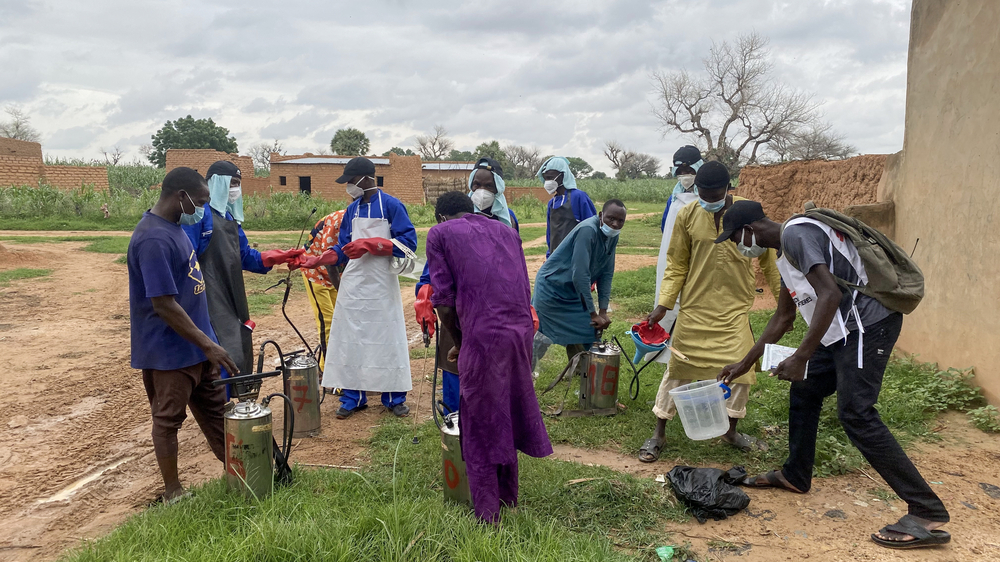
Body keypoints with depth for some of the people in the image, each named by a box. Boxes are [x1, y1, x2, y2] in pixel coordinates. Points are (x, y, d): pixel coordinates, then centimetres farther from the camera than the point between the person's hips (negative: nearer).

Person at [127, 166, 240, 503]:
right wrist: (208, 344, -24)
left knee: (214, 409, 16)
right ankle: (173, 493, 22)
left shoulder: (174, 228, 8)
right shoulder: (154, 239, -23)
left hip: (195, 345, 9)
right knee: (168, 419, 7)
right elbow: (164, 304, -26)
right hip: (169, 350, -9)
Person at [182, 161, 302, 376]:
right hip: (211, 301, -9)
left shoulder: (230, 215, 17)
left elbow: (245, 256, 18)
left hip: (233, 300, 9)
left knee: (240, 353, 13)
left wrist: (277, 257, 4)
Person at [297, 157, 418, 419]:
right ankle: (353, 397, 17)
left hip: (381, 284, -5)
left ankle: (394, 397, 14)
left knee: (387, 338, 1)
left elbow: (408, 242, -13)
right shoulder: (352, 210, 12)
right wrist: (315, 261, 0)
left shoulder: (391, 205, -5)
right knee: (350, 339, 5)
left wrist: (370, 244, -18)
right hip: (353, 284, 5)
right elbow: (342, 249, 15)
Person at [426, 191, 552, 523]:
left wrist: (459, 344, 14)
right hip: (522, 330, 6)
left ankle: (488, 517, 16)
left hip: (483, 336, -5)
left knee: (479, 428, 8)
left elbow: (445, 305, -1)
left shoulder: (440, 234, 8)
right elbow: (525, 291, 17)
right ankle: (509, 501, 35)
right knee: (508, 419, 20)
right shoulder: (506, 230, 22)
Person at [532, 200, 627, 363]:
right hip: (552, 289, -8)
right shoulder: (587, 230, -27)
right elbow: (580, 276, -29)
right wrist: (594, 314, -24)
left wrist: (603, 311, -7)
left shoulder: (612, 236, -1)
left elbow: (607, 273, 1)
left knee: (590, 329, 7)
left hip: (572, 291, 9)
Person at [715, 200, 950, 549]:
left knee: (855, 413, -12)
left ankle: (928, 515, -5)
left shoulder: (795, 234, -14)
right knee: (804, 392, 16)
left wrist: (799, 358, -24)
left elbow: (830, 294, -26)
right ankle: (795, 475, 33)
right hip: (844, 330, 10)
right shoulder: (786, 252, 18)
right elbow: (783, 318, 25)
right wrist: (744, 364, 28)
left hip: (867, 324, -10)